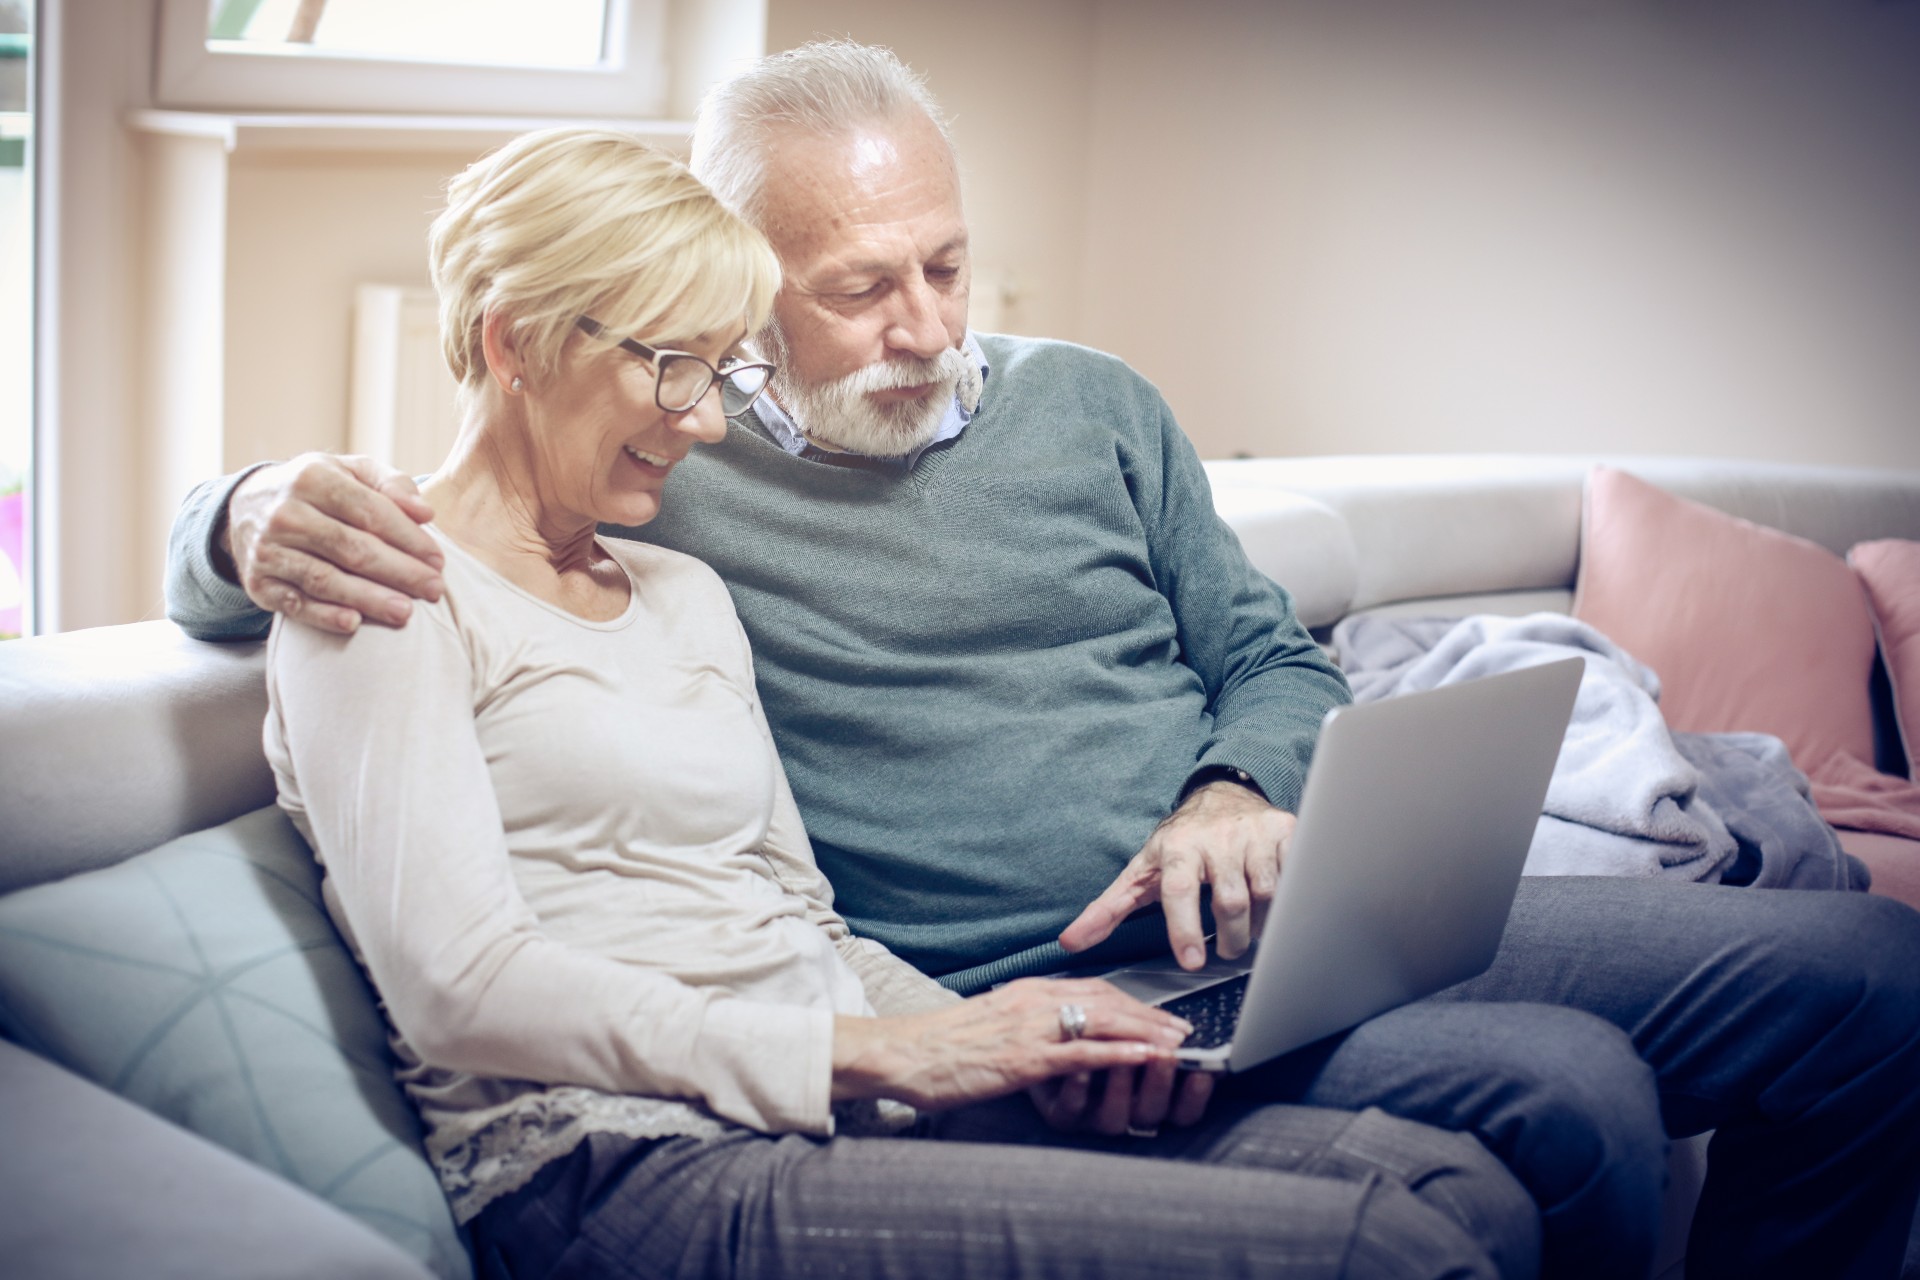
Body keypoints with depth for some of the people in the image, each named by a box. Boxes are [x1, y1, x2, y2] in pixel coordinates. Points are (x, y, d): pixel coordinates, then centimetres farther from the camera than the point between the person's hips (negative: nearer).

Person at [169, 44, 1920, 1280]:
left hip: (1298, 919, 7)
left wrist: (1241, 793, -5)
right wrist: (265, 516, -24)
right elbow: (220, 563, 2)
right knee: (1564, 1096, -32)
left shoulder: (1089, 408, 14)